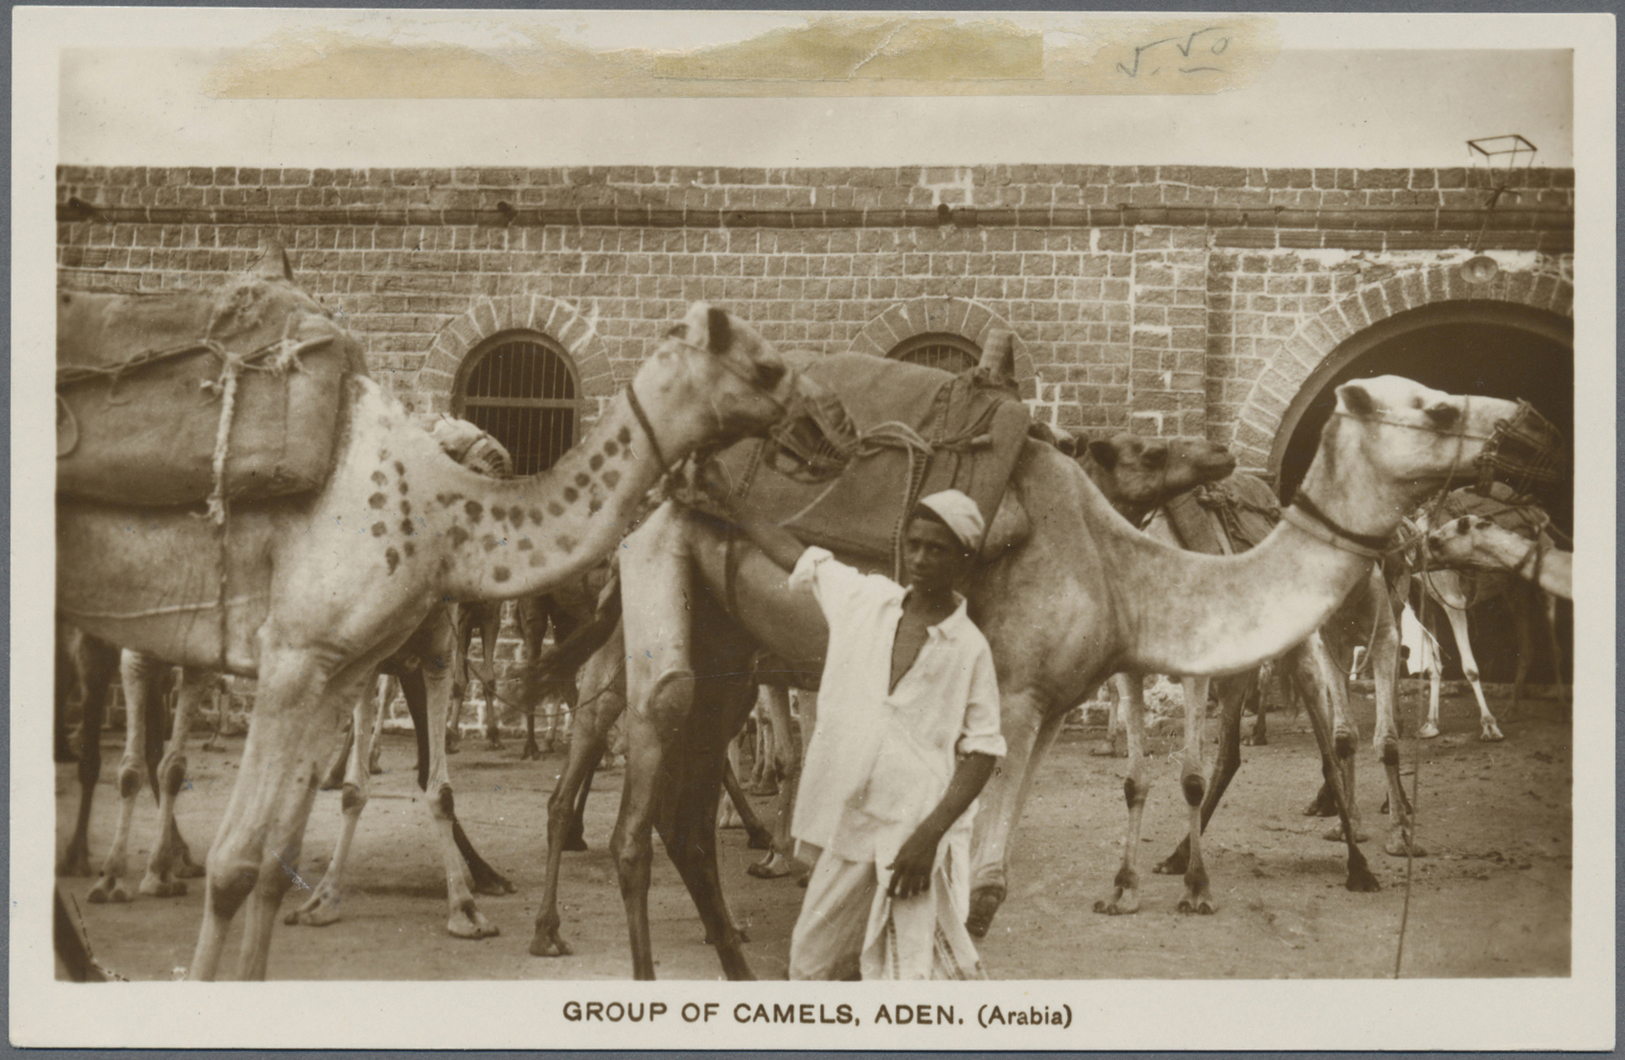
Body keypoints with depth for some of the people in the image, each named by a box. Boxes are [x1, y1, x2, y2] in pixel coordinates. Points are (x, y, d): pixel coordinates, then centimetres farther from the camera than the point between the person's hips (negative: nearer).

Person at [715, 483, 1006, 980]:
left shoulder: (969, 649, -5)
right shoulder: (863, 597, 5)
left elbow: (982, 751, -3)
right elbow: (791, 551, 18)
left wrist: (930, 836, -13)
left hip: (915, 834, -4)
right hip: (847, 827, 5)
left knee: (914, 972, -8)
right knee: (812, 962, 9)